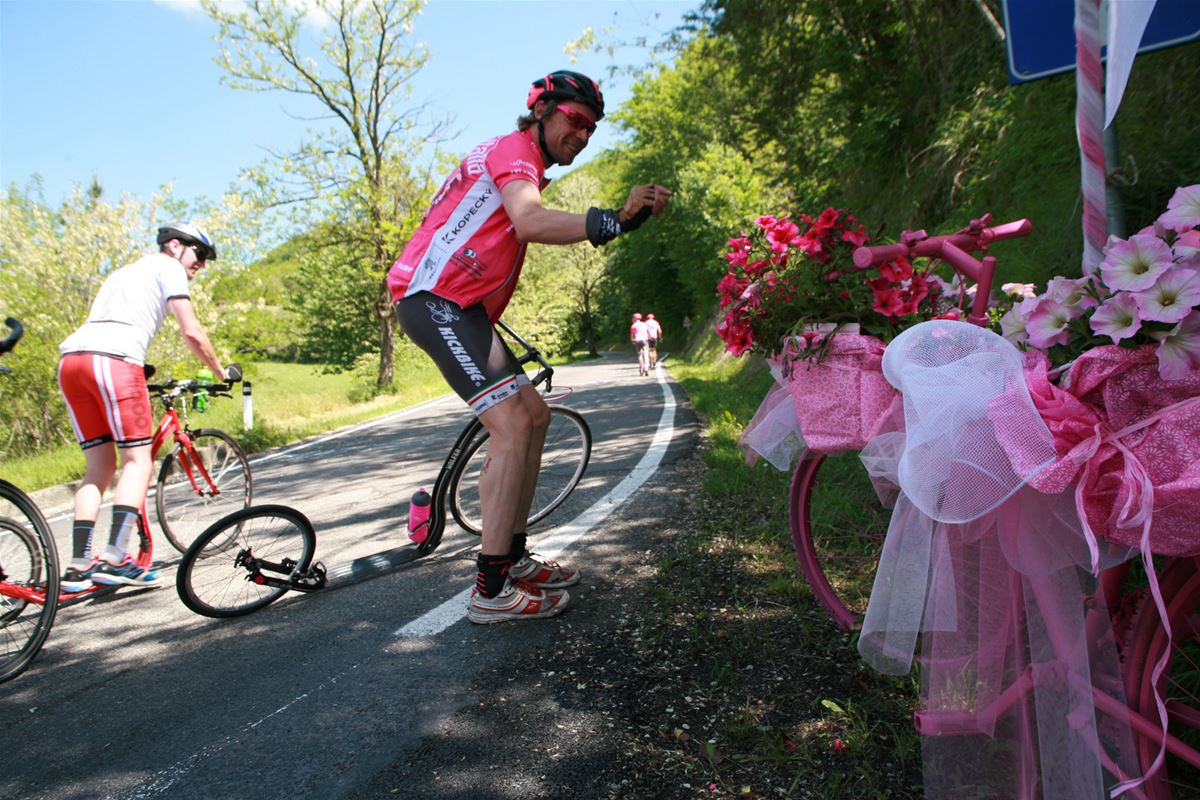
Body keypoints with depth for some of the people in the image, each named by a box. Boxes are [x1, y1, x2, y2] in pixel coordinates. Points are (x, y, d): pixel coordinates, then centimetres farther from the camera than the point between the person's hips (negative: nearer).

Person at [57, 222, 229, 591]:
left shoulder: (126, 270, 36)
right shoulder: (167, 266, 12)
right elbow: (191, 332, 3)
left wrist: (141, 377, 36)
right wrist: (220, 372, 15)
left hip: (71, 359, 8)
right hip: (113, 359, -8)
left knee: (99, 465, 10)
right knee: (138, 460, -4)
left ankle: (79, 563, 7)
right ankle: (116, 558, -15)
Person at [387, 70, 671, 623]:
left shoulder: (523, 164, 28)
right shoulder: (513, 149, -6)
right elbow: (531, 223, -27)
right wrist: (616, 220, -31)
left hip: (459, 306, 11)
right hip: (434, 299, -11)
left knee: (534, 415, 9)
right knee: (512, 425, -20)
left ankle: (513, 556, 15)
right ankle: (492, 590, -15)